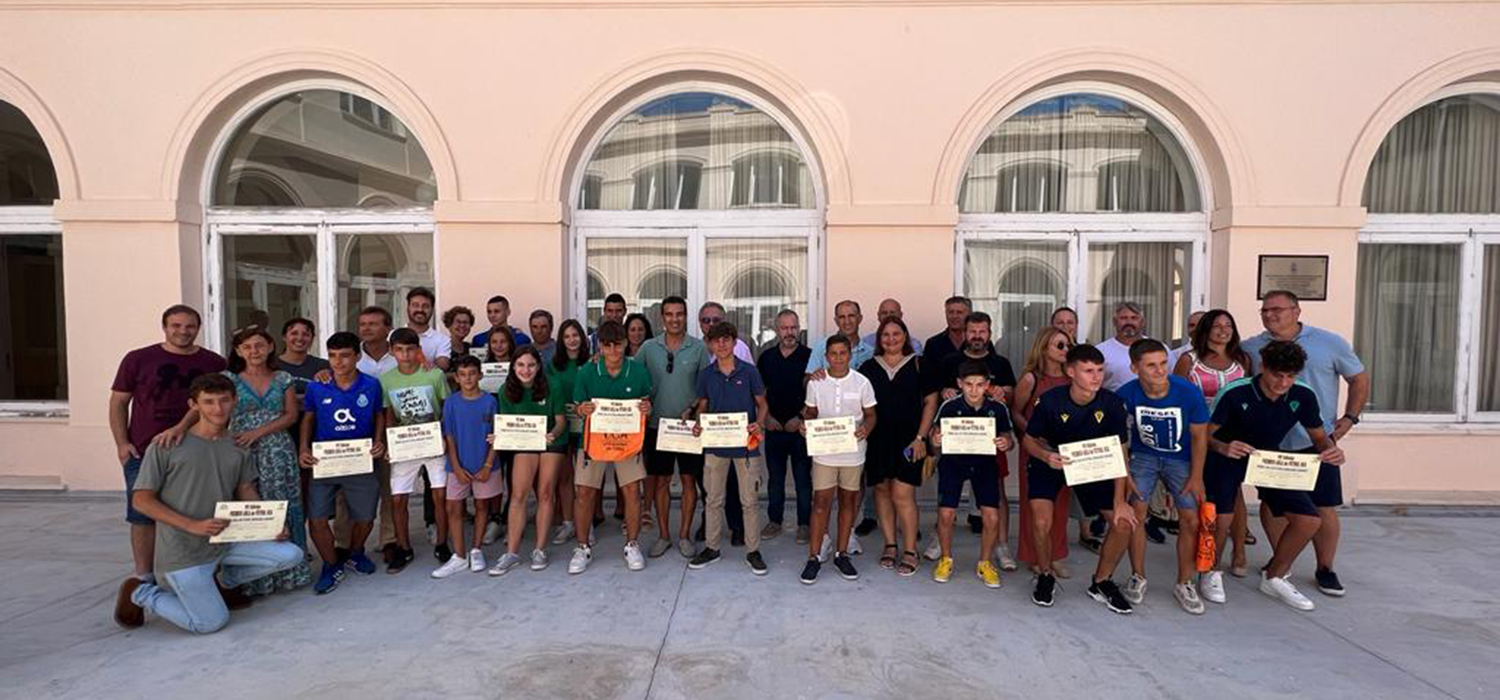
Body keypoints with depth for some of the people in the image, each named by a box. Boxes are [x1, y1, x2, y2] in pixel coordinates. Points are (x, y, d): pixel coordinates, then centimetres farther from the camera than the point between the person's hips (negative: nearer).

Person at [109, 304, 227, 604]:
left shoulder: (213, 363, 2)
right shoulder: (138, 359, 4)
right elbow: (118, 402, 7)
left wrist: (181, 428, -27)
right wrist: (122, 443, -3)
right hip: (142, 453, 0)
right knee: (144, 517, 5)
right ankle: (144, 579, 17)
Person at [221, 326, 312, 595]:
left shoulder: (283, 379, 9)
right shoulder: (229, 379, 5)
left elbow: (291, 415, 3)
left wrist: (259, 432, -9)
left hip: (278, 452, 1)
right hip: (242, 453, -1)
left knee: (282, 510, 2)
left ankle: (287, 570, 12)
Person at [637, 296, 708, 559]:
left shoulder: (699, 348, -2)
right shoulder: (648, 347, 2)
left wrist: (692, 409, -13)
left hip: (688, 424, -1)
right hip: (657, 424, 1)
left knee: (689, 480, 5)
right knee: (660, 480, 9)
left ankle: (684, 535, 18)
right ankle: (663, 535, 21)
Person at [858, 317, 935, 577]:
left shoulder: (918, 364, 3)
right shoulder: (869, 367, 7)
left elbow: (930, 401, 2)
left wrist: (920, 437, -5)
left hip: (907, 440, -2)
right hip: (878, 439, 3)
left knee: (902, 494, -7)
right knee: (882, 490, 7)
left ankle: (910, 551, 7)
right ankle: (890, 545, 21)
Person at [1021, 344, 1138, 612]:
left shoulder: (1112, 404, -20)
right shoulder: (1050, 401, -25)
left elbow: (1120, 453, -14)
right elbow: (1029, 440, -11)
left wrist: (1120, 501, -19)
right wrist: (1046, 456, -35)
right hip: (1049, 462, -3)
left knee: (1124, 521, -9)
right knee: (1042, 523, -21)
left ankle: (1101, 582, 16)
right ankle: (1046, 577, 10)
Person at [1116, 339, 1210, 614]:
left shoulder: (1189, 392, -24)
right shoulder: (1127, 393, -23)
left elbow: (1199, 436, -10)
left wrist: (1196, 477, -8)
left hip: (1180, 459, 0)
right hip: (1143, 455, 0)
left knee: (1191, 521, -2)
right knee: (1135, 513, -7)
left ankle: (1184, 583, 18)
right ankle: (1138, 577, 13)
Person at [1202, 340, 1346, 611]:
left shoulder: (1303, 397, -11)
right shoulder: (1235, 394, -25)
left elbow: (1319, 437, 3)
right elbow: (1205, 434, -19)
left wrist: (1331, 449, -20)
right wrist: (1222, 447, -40)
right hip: (1227, 459, -5)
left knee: (1310, 520, -4)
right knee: (1221, 519, -23)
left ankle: (1274, 577, 20)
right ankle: (1211, 573, 8)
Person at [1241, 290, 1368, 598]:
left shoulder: (1329, 342, 0)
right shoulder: (1250, 348, 2)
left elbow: (1359, 379, 8)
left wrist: (1349, 418, -1)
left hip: (1317, 442, -1)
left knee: (1325, 508, 3)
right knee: (1271, 504, 8)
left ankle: (1325, 569, 20)